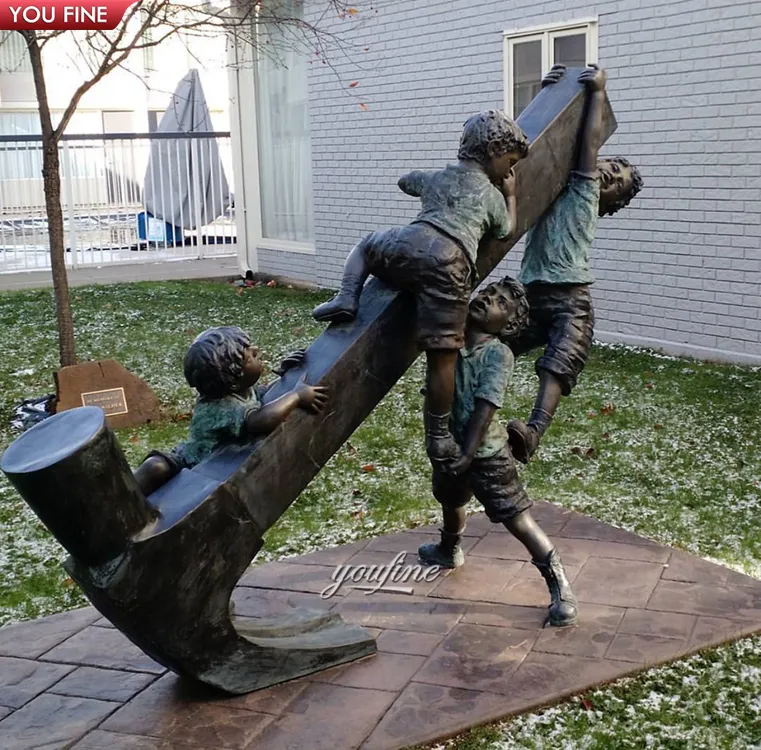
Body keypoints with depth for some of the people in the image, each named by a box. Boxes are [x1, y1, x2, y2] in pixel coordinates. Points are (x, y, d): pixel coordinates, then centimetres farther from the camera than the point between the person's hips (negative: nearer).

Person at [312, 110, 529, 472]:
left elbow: (405, 181, 55)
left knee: (366, 245, 37)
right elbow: (506, 230, 42)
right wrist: (511, 195, 53)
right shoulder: (493, 195, 24)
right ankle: (438, 439, 2)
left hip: (410, 244, 3)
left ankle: (345, 299, 14)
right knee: (442, 356, -1)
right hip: (451, 264, -3)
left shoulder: (437, 177, 34)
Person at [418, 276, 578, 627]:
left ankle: (560, 586, 4)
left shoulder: (498, 354, -22)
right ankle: (449, 551, 61)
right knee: (450, 501, 32)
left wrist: (468, 454, -30)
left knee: (517, 517, -6)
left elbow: (486, 406, -27)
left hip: (485, 453, -7)